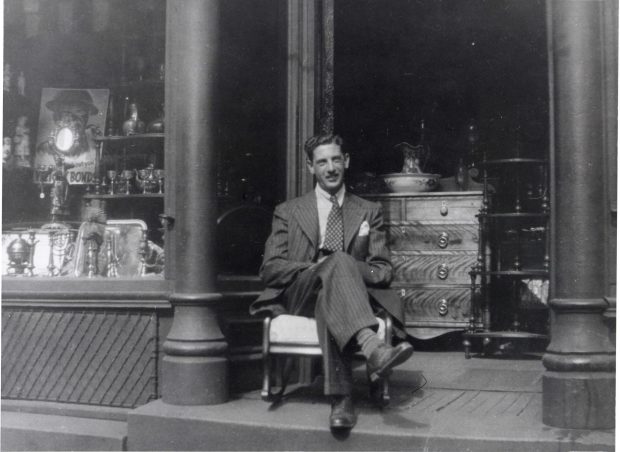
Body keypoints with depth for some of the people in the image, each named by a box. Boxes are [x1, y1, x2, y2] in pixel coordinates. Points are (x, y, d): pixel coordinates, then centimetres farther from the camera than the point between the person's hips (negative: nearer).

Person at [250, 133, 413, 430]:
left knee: (330, 302, -40)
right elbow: (269, 269, 6)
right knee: (339, 261, -35)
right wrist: (315, 268, -12)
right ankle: (372, 349, -55)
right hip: (299, 299, 0)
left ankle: (341, 397, -46)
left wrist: (347, 270, -13)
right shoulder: (288, 212, 18)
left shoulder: (369, 212, 19)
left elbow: (383, 272, 10)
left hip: (345, 296, 1)